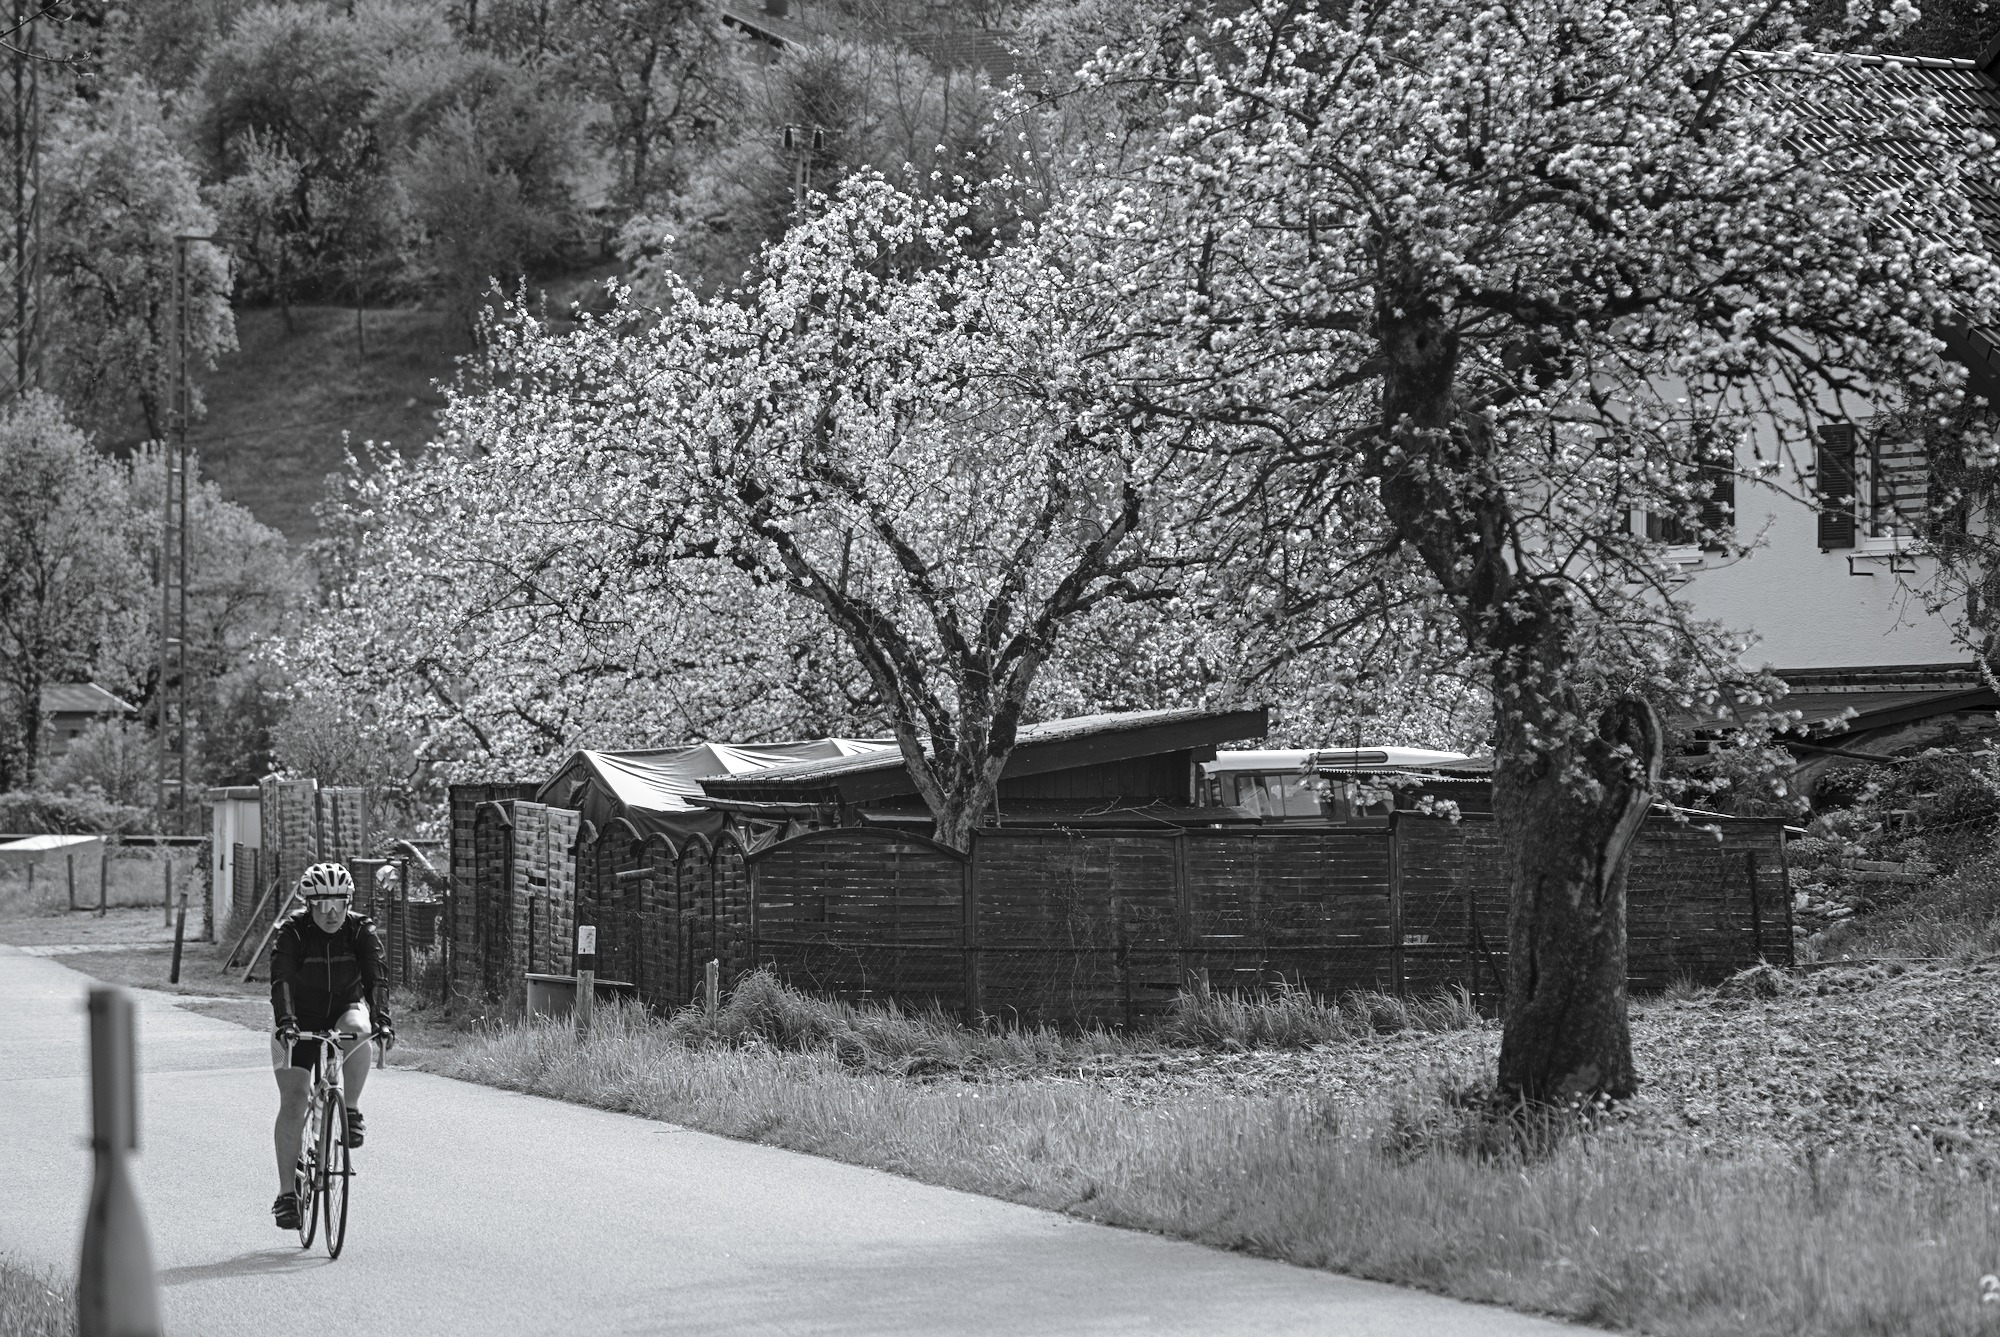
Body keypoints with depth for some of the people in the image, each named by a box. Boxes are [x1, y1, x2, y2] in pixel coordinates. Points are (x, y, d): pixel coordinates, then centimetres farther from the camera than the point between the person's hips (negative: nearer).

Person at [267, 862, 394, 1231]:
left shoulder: (361, 931, -13)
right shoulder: (292, 933, -17)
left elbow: (376, 978, -24)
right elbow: (281, 980, -30)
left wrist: (381, 1018, -40)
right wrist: (286, 1020, -46)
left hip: (345, 1010, 1)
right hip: (300, 1023, -1)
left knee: (357, 1030, -37)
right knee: (293, 1103, -8)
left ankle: (351, 1111, -19)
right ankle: (286, 1193, -2)